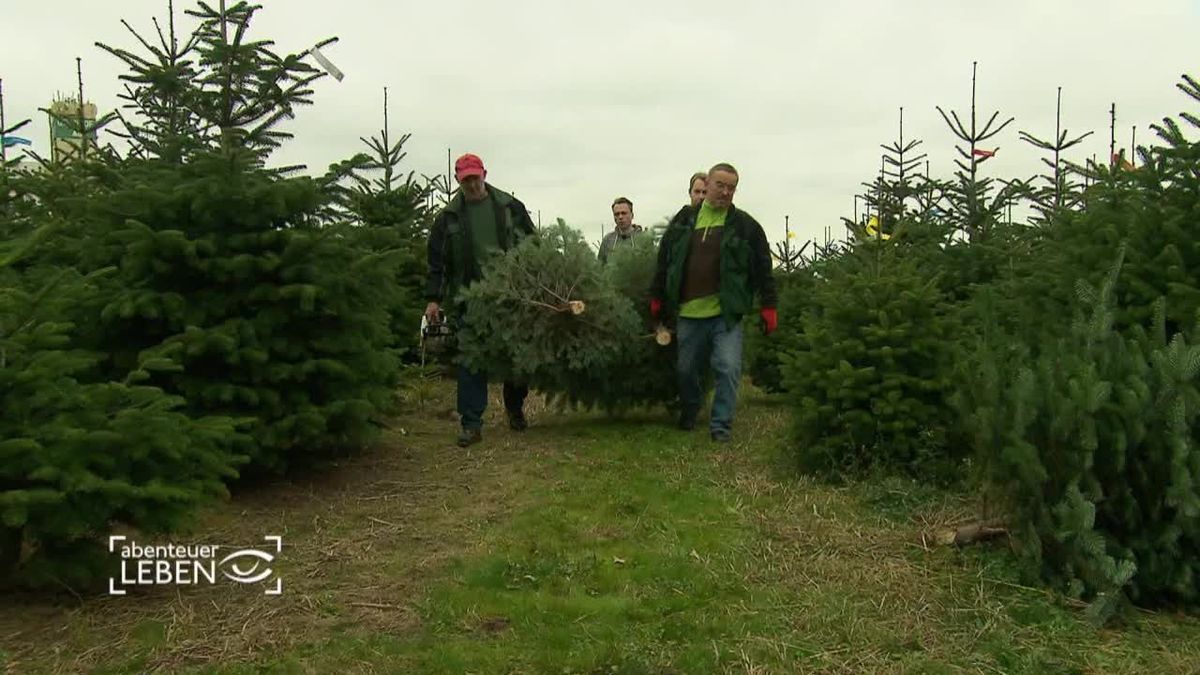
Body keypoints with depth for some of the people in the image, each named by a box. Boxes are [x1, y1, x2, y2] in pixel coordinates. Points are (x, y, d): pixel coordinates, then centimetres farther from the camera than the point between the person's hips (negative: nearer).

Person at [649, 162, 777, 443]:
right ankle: (688, 413, 39)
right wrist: (657, 298, 13)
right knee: (686, 368, 15)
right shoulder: (684, 219, 6)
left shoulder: (745, 225, 0)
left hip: (727, 313, -2)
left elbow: (763, 269, 2)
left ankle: (721, 424, 5)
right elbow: (664, 261, 13)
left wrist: (768, 306, -1)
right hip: (688, 312, 3)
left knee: (728, 368, -9)